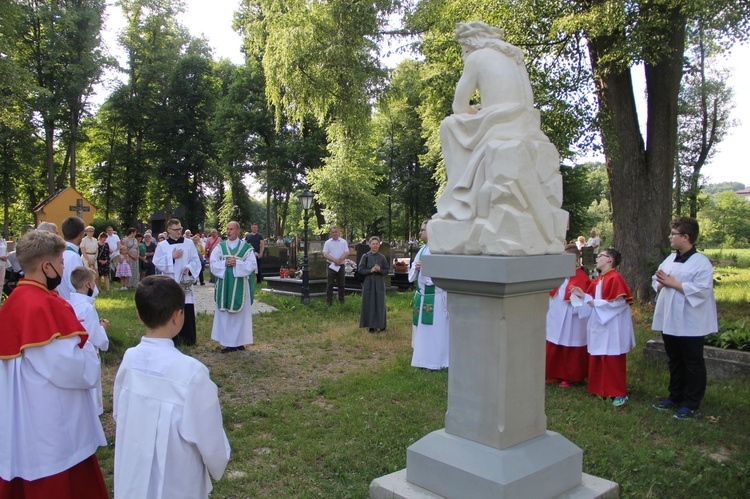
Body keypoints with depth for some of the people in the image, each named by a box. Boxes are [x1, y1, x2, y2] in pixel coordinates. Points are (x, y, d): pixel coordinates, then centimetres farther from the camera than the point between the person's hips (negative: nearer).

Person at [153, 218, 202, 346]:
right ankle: (173, 339, 10)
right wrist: (172, 257, -10)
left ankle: (188, 338, 10)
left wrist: (189, 267, -13)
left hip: (185, 282, 1)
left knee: (188, 311, 0)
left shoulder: (189, 243, 6)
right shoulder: (162, 245, 4)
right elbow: (157, 262, -1)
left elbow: (196, 260, 5)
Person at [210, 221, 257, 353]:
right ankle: (227, 342, 10)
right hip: (224, 285, 2)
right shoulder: (220, 247, 7)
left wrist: (236, 263, -18)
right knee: (224, 314, 4)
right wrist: (225, 263, -16)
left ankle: (239, 341, 14)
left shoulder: (247, 248, 1)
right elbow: (213, 264, 0)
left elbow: (252, 265, -8)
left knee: (241, 313, 4)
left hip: (240, 286, -2)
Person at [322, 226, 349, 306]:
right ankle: (329, 302, 6)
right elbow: (325, 254, -4)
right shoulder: (328, 242, 4)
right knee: (330, 284, 1)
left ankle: (341, 301, 18)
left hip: (341, 266, 1)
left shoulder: (343, 242, 6)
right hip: (331, 266, -1)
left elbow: (346, 253, -2)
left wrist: (339, 260, -17)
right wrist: (334, 260, -18)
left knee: (341, 284, 7)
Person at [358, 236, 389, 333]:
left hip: (379, 283, 1)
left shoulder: (382, 258, 2)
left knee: (380, 304, 4)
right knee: (369, 304, 3)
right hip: (368, 283, -1)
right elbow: (360, 270, -3)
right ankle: (371, 325, 12)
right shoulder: (365, 256, -2)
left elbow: (386, 271, 6)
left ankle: (381, 325, 17)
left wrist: (380, 270, -14)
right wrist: (370, 270, -17)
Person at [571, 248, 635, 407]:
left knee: (612, 361, -2)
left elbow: (617, 303, -21)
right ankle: (600, 388, 25)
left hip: (612, 327, -9)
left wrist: (594, 303, -17)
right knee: (597, 360, 13)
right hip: (598, 325, 9)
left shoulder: (615, 278, -15)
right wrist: (583, 296, -1)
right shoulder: (597, 280, 12)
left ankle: (619, 393, 9)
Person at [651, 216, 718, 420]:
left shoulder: (701, 263, -14)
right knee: (675, 362, 18)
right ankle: (675, 397, 32)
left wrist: (673, 283, -19)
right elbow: (657, 282, 17)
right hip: (669, 320, 8)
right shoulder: (670, 259, 10)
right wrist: (661, 283, -6)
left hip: (690, 323, -7)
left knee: (693, 364, 6)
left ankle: (692, 405, 17)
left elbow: (702, 290, -24)